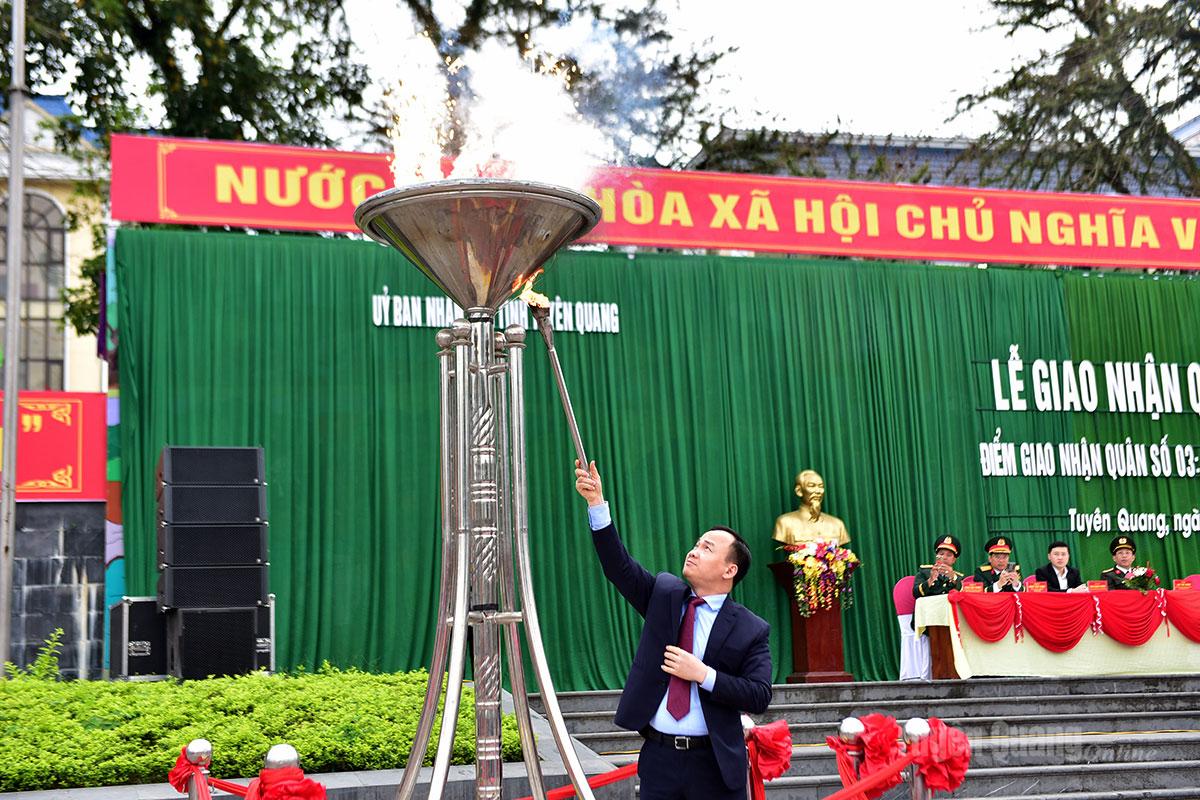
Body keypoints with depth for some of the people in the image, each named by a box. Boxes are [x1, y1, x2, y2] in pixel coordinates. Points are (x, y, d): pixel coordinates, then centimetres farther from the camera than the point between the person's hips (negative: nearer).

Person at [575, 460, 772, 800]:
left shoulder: (751, 630, -3)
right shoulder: (663, 594, 7)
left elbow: (760, 697, -9)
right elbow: (618, 565, -5)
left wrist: (703, 674, -18)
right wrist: (597, 504, -15)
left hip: (714, 763, -3)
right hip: (658, 757, 3)